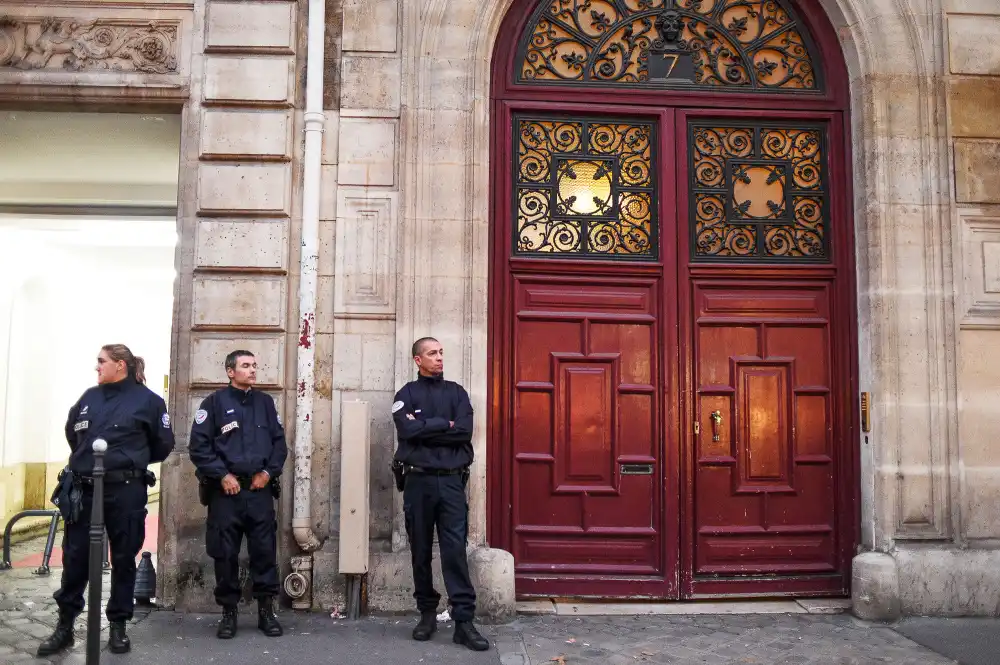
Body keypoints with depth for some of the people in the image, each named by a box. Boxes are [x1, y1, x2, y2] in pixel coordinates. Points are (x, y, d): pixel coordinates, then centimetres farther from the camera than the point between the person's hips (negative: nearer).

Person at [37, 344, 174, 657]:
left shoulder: (147, 400, -4)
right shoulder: (89, 397, 9)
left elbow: (163, 444, 3)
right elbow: (72, 434, 24)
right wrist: (87, 460, 17)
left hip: (125, 492, -4)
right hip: (83, 490, 4)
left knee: (123, 558, 6)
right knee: (75, 558, 7)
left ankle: (118, 625, 19)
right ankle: (64, 625, 21)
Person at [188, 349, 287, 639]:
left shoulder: (265, 402, 11)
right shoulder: (214, 402, 0)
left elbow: (279, 441, 12)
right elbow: (199, 445, -6)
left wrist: (268, 472, -1)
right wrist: (222, 475, -11)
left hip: (260, 489, 3)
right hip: (225, 490, -2)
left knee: (265, 550, 3)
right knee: (225, 553, 4)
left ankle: (266, 610, 13)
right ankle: (228, 612, 16)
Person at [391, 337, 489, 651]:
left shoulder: (456, 392, 10)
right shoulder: (406, 394, 6)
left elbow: (464, 431, -6)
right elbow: (407, 430, -13)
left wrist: (424, 429, -8)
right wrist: (443, 424, -7)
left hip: (451, 481, 0)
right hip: (418, 481, 0)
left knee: (455, 549, -6)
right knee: (421, 550, 8)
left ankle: (464, 620, -5)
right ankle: (427, 613, 21)